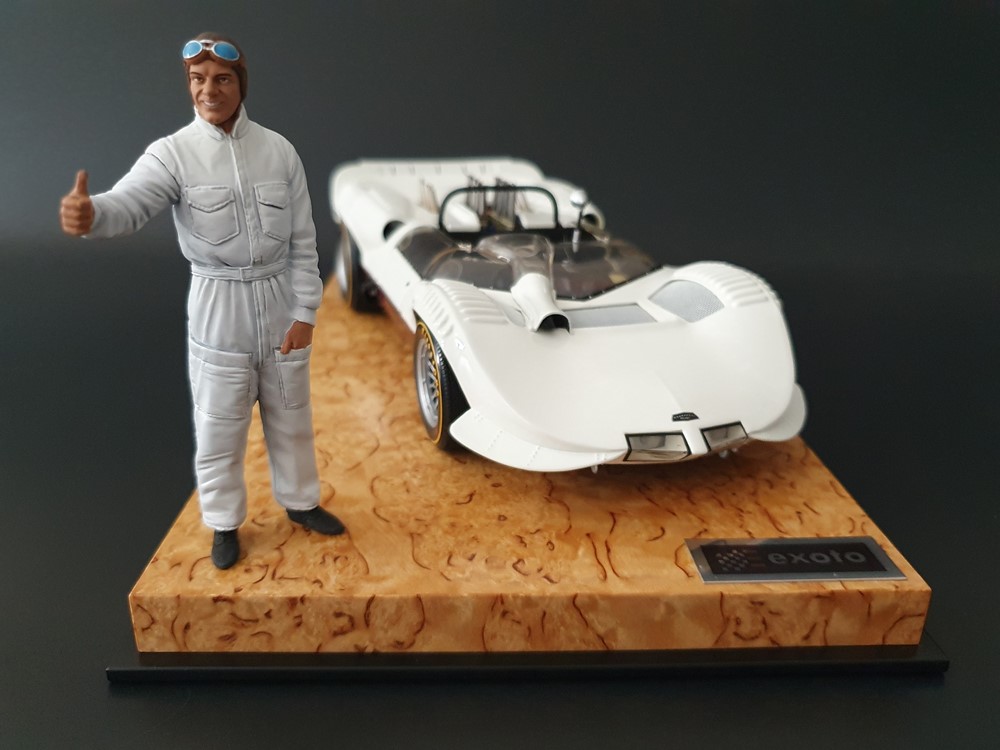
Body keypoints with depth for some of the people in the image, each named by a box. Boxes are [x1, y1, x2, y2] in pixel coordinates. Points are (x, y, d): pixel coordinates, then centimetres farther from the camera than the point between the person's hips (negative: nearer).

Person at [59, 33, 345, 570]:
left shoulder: (278, 150, -2)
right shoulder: (173, 153, -8)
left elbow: (303, 241, 0)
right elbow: (130, 203, -28)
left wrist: (304, 312, -5)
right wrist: (91, 213, -51)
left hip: (279, 305, 2)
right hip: (218, 311, -2)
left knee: (291, 421, 16)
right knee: (218, 431, 8)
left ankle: (300, 501, 37)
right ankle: (224, 523, 29)